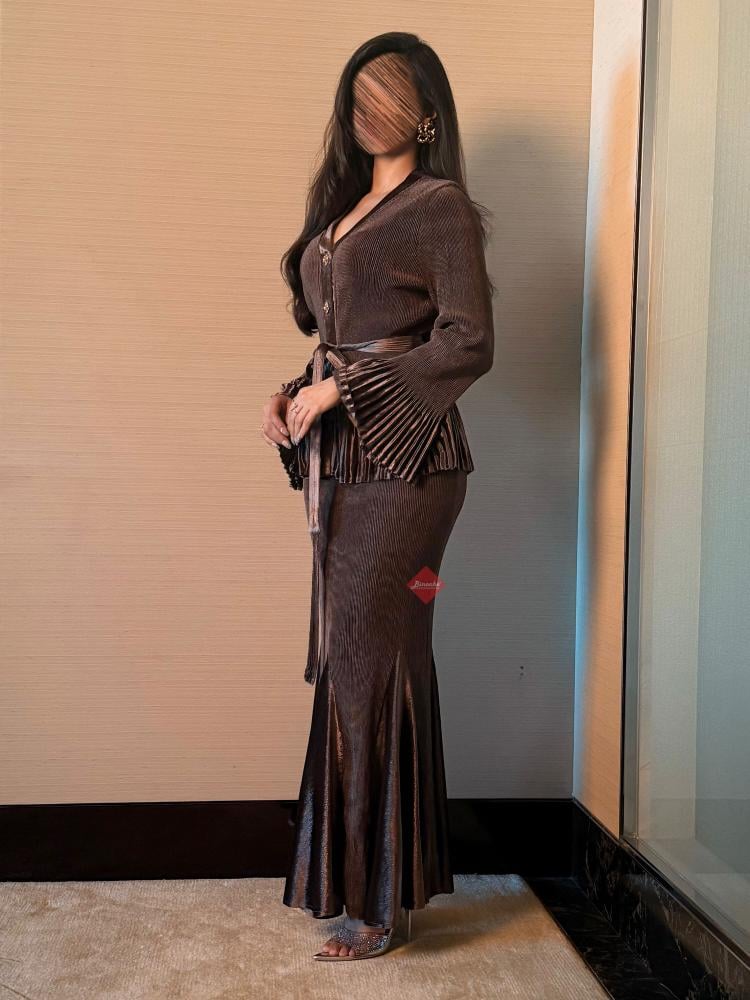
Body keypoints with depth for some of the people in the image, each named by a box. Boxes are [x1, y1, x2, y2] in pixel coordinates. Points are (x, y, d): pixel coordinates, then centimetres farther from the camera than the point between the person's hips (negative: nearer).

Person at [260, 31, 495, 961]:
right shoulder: (343, 205, 20)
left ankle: (378, 895, 9)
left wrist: (339, 391, -13)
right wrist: (294, 395, 4)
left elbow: (467, 343, -13)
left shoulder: (440, 206, -4)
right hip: (339, 460, 7)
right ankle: (365, 868, 22)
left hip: (402, 461, -7)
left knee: (370, 662, -5)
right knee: (352, 659, 9)